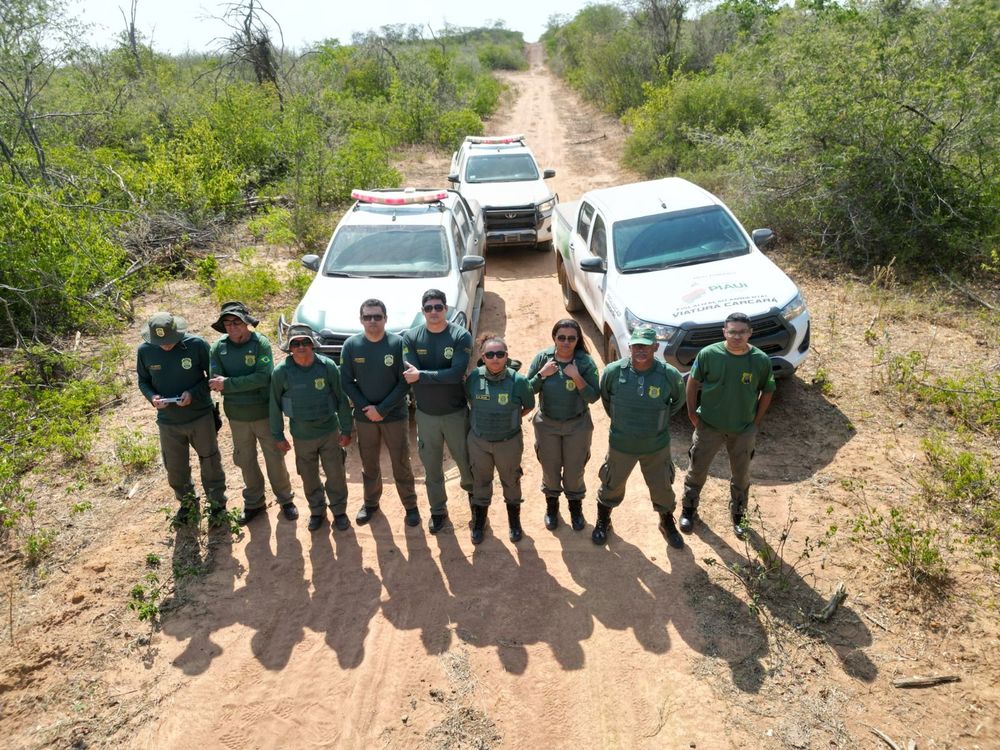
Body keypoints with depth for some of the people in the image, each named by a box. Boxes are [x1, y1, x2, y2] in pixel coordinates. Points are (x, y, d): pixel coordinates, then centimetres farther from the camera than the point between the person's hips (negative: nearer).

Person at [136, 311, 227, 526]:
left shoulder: (197, 345, -17)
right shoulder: (145, 351, -9)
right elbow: (143, 380, 6)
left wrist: (193, 393, -23)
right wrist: (152, 396, -15)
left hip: (200, 416, -3)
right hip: (168, 421, 3)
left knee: (210, 463, 11)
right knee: (175, 468, 17)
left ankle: (217, 505, 31)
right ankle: (187, 504, 41)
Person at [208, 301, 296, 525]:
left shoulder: (261, 343, -14)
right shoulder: (218, 348, -4)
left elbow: (263, 377, -25)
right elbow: (215, 381, -12)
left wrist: (228, 384, -25)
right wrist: (246, 383, -26)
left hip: (264, 412, -3)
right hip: (236, 416, 3)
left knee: (275, 458, 8)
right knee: (245, 460, 16)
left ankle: (285, 499, 28)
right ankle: (253, 503, 34)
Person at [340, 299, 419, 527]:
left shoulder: (398, 343, -12)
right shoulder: (351, 345, -6)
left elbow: (405, 382, -12)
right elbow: (346, 381, -2)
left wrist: (381, 409, -15)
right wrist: (366, 408, -11)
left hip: (395, 415, -2)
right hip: (364, 416, 2)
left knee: (401, 463, 7)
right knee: (369, 463, 17)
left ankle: (410, 505, 24)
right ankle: (370, 502, 36)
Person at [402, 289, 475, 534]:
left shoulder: (461, 336, -13)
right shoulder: (410, 337, -7)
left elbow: (457, 373, -24)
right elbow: (409, 375, -18)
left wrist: (422, 375, -25)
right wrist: (444, 377, -23)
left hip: (456, 413, -1)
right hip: (425, 414, 1)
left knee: (466, 459, 17)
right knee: (432, 467, 15)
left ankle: (472, 490, 49)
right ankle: (438, 511, 35)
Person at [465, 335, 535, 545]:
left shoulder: (518, 381, -21)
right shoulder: (474, 378, -16)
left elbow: (529, 407, -3)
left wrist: (509, 420, 0)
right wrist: (481, 420, 3)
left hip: (509, 441, -1)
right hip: (478, 441, 2)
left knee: (511, 482, 20)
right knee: (480, 481, 21)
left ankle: (514, 522, 45)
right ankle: (479, 522, 44)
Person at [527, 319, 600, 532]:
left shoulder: (586, 362, -14)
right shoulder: (542, 358, -10)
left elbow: (594, 397, -16)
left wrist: (577, 378, -28)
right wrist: (542, 374, -21)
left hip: (577, 426, -1)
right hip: (547, 424, 1)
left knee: (574, 470, 13)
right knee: (550, 468, 16)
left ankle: (575, 507, 38)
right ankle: (551, 506, 40)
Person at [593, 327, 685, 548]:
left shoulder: (670, 375, -21)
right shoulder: (613, 371, -21)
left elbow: (678, 400, 2)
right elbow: (605, 398, 1)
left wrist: (660, 421, 4)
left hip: (656, 446, 0)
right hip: (621, 444, 0)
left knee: (662, 488, 20)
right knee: (612, 486, 20)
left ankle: (667, 523, 48)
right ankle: (603, 521, 47)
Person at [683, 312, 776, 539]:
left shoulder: (761, 360, -14)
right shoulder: (708, 354, -18)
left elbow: (767, 392, 1)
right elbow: (693, 382, -3)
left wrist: (756, 422, -1)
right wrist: (692, 414, -4)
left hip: (744, 430, 1)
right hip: (709, 426, -1)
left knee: (741, 476, 19)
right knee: (697, 471, 15)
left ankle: (738, 515, 43)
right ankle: (688, 510, 39)